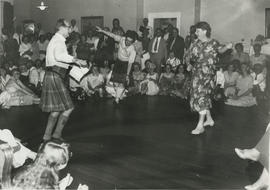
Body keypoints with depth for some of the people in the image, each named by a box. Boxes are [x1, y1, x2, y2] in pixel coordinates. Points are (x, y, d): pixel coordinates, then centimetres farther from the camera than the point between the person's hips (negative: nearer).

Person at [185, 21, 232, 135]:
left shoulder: (213, 43, -3)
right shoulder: (196, 43, 8)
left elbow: (220, 50, -15)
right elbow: (188, 56, 14)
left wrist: (227, 47, -33)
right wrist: (188, 64, -1)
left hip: (207, 73, -6)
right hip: (196, 72, 6)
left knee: (202, 96, -12)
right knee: (197, 95, 11)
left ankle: (200, 126, -9)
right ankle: (209, 119, 29)